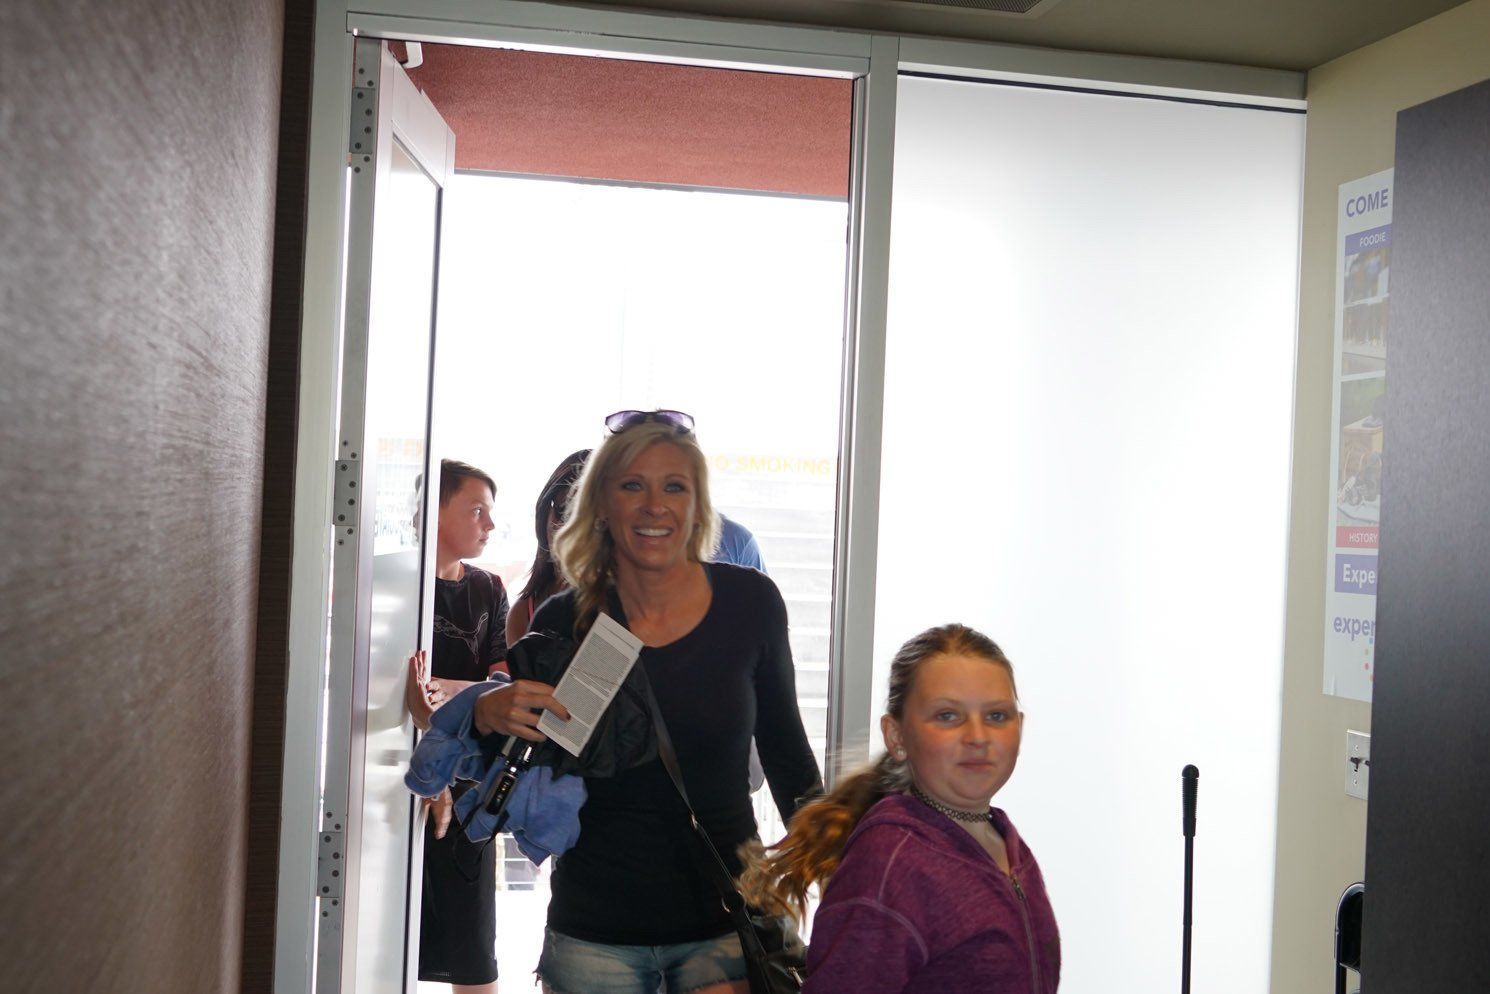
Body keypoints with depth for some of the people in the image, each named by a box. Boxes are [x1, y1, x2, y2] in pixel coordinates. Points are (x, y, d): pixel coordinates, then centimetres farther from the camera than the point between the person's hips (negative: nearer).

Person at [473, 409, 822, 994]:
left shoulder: (749, 602, -5)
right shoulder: (565, 622, -6)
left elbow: (784, 749, 7)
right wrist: (488, 716, -18)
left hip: (724, 923, 0)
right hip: (593, 932, 0)